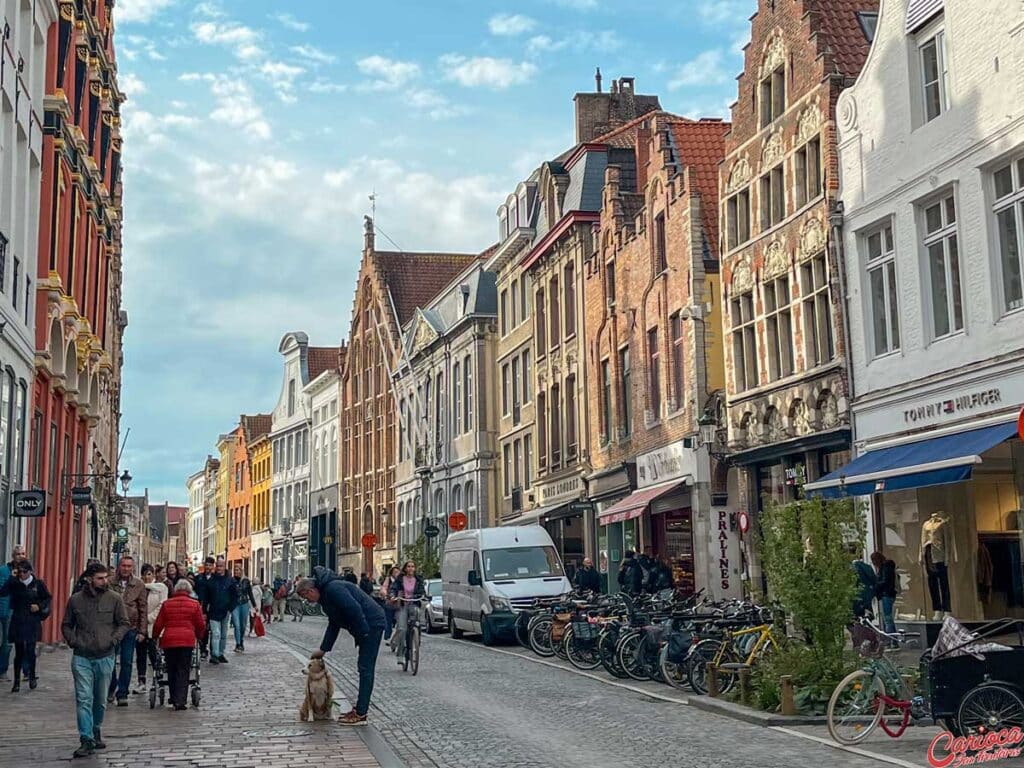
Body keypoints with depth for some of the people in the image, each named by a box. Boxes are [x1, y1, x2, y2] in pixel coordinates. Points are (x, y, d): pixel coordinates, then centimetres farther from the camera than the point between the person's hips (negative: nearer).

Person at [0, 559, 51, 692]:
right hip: (17, 622, 1)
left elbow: (48, 598, 9)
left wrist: (39, 606, -8)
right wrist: (11, 578, -17)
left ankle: (32, 677, 17)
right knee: (19, 653, 5)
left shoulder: (38, 584, 0)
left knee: (30, 650, -5)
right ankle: (17, 682, 12)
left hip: (32, 622, -1)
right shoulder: (14, 584, 1)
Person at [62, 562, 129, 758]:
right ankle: (87, 740, -7)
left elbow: (124, 624, 4)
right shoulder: (76, 600, 4)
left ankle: (96, 732, 32)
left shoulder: (114, 599, 0)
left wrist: (113, 640, -10)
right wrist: (72, 641, -3)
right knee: (84, 699, -8)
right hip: (81, 657, 0)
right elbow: (66, 625, 13)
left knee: (100, 700, 12)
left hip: (105, 657, 0)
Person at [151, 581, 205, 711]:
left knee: (171, 671, 14)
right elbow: (201, 625, 7)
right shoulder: (195, 604, 4)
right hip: (187, 641, -2)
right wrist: (198, 636, 26)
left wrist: (155, 637, 26)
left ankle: (174, 698, 19)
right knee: (183, 671, 1)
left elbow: (158, 624, 9)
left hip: (168, 641, 2)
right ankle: (180, 701, -9)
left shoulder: (167, 604, 8)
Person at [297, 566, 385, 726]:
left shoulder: (333, 589, -17)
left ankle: (360, 715, -6)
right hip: (366, 627, 11)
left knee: (365, 669, -8)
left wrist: (363, 633, -21)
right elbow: (334, 625, 23)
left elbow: (355, 609, -26)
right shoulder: (325, 595, 17)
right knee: (363, 668, 15)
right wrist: (323, 649, 22)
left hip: (371, 624, -11)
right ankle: (360, 708, 22)